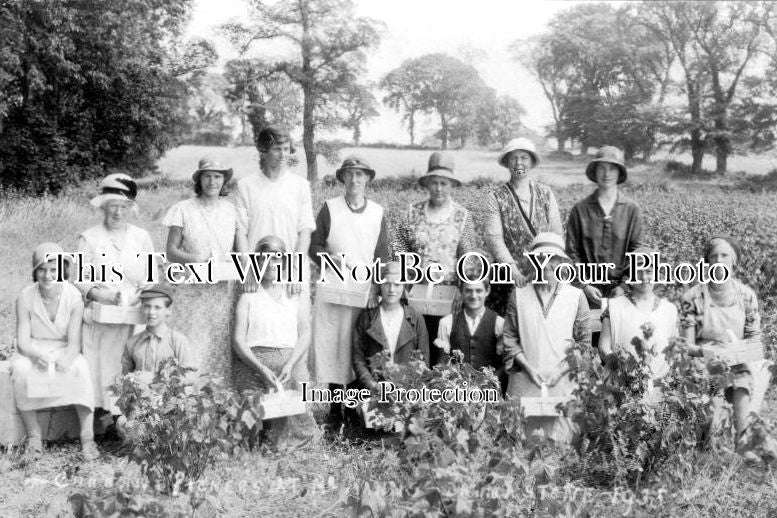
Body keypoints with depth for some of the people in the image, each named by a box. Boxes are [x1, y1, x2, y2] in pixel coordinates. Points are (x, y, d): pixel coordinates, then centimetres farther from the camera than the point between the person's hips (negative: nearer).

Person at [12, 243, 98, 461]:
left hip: (64, 351, 0)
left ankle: (87, 438, -27)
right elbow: (22, 341, -11)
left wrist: (65, 360, -37)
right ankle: (33, 435, -19)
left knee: (80, 371, -31)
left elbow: (74, 343, -13)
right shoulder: (25, 297, -11)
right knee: (21, 371, -32)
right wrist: (39, 356, -34)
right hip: (32, 352, 0)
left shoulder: (73, 297, -12)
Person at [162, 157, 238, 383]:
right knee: (190, 350, -8)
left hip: (222, 290, 2)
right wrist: (193, 260, -17)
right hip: (190, 291, -2)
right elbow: (171, 252, 0)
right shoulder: (183, 209, 0)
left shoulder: (230, 210, 9)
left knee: (220, 347, -1)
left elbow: (237, 248, 16)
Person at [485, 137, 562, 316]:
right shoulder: (496, 198, 1)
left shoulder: (546, 193, 9)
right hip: (509, 279, -2)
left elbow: (556, 234, 5)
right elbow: (494, 239, -7)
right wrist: (514, 271, -18)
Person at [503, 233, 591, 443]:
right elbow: (509, 337, 6)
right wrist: (528, 368, -6)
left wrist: (561, 369, -6)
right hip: (523, 382, 1)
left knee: (561, 440, -1)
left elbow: (584, 340, 5)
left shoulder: (576, 296, 4)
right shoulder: (519, 295, 5)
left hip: (563, 383, 0)